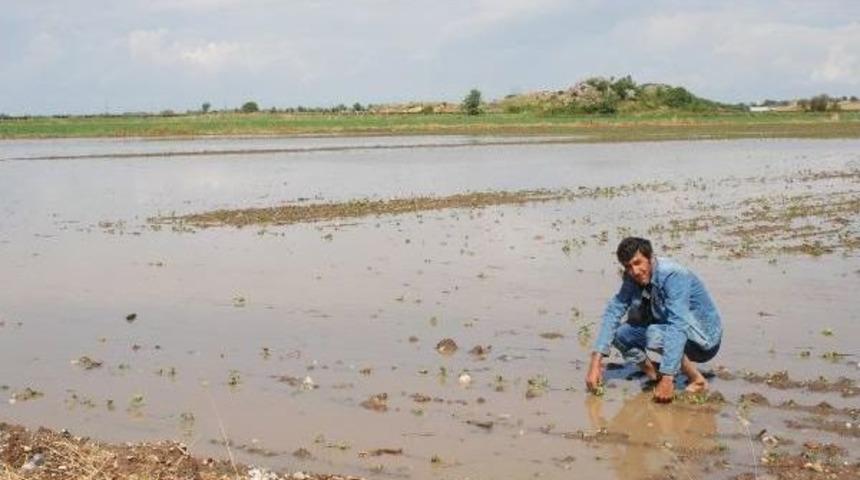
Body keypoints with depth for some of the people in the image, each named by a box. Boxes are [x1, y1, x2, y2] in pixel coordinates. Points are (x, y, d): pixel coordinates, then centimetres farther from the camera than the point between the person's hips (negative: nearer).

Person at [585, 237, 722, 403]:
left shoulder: (673, 276, -28)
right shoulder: (633, 278, -7)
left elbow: (677, 327, -37)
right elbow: (613, 312, -11)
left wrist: (667, 379, -43)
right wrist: (596, 361, -22)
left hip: (704, 341, -7)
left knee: (656, 334, -33)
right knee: (620, 333, -8)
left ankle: (697, 381, -14)